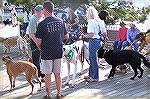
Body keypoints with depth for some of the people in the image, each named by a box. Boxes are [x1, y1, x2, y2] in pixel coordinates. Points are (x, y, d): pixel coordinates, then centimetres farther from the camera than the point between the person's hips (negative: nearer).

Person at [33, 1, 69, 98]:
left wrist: (41, 48, 9)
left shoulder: (42, 24, -15)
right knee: (58, 74, 14)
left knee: (48, 74, 8)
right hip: (59, 52, 4)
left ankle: (48, 95, 18)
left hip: (47, 53, -4)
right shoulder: (61, 22, -1)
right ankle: (59, 94, 23)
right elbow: (66, 37, 9)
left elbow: (38, 41, -12)